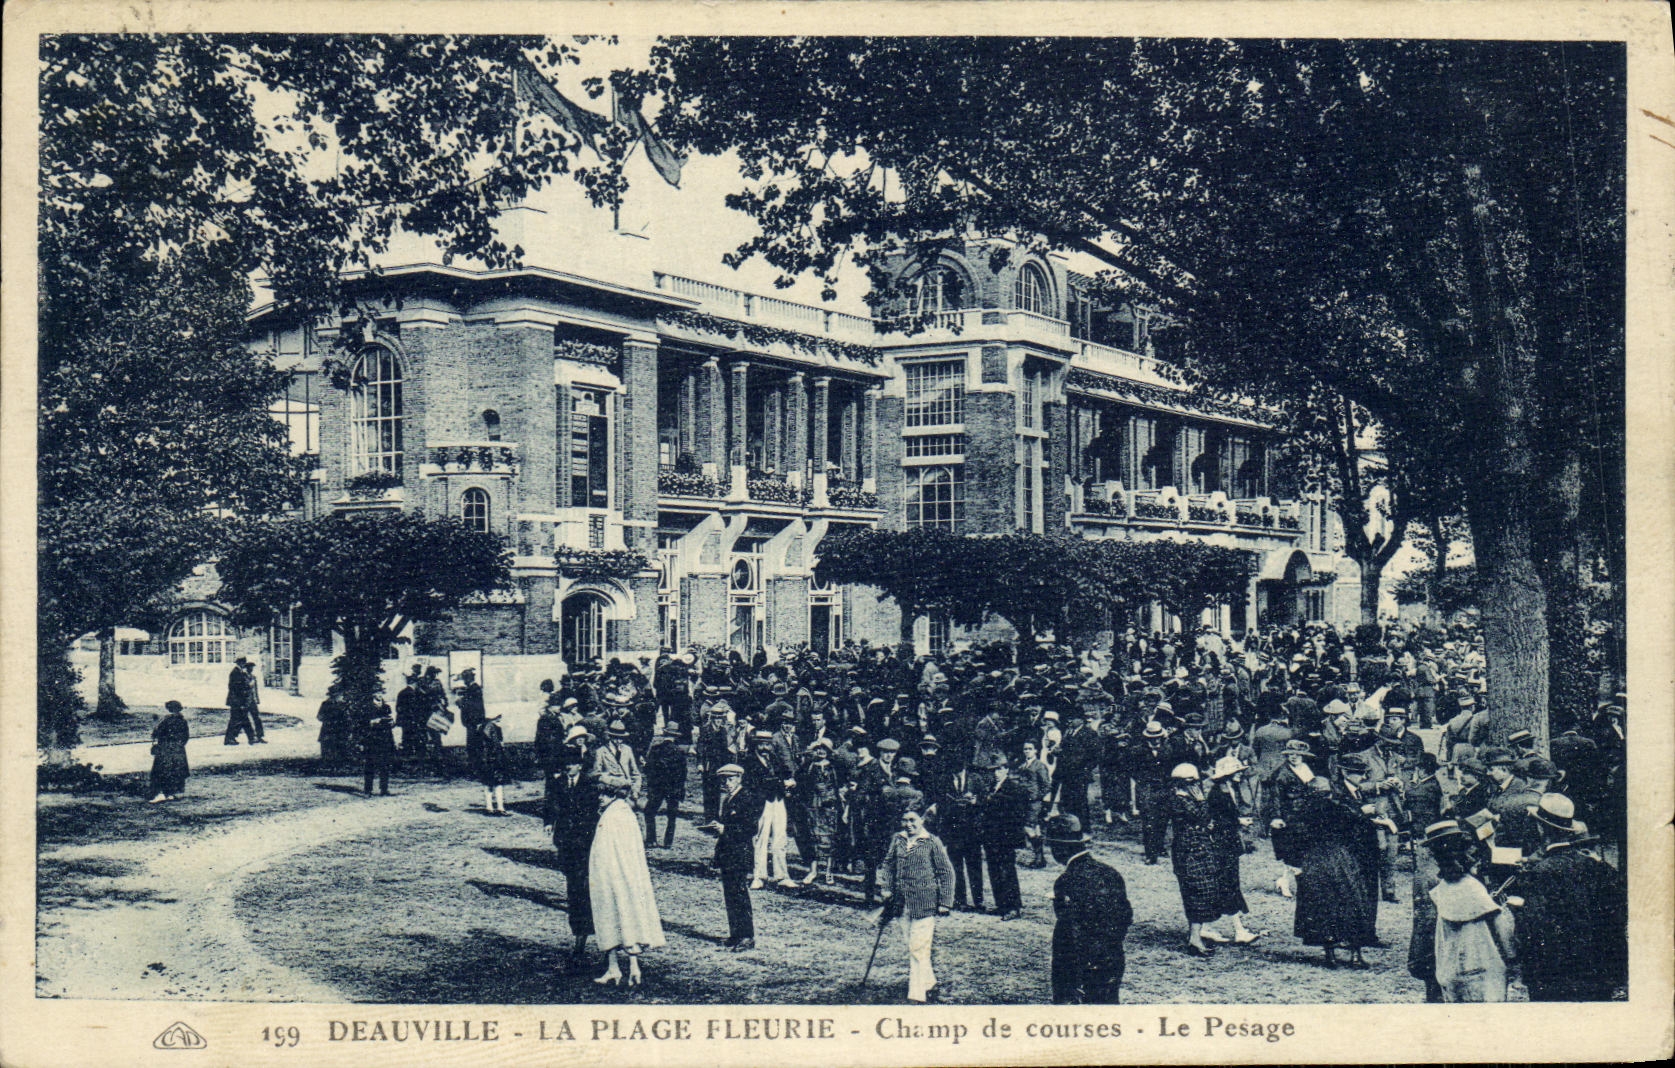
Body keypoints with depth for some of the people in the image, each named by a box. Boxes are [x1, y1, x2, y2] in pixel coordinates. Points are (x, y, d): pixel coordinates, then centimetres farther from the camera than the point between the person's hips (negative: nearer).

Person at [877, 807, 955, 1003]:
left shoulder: (932, 842, -4)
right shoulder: (897, 841, 9)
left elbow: (946, 872, -1)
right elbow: (888, 865, 18)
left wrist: (945, 902, -4)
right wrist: (886, 887, 3)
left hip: (924, 903, -5)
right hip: (903, 902, 5)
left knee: (918, 948, -9)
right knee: (913, 946, 15)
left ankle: (918, 994, -7)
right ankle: (928, 981, 33)